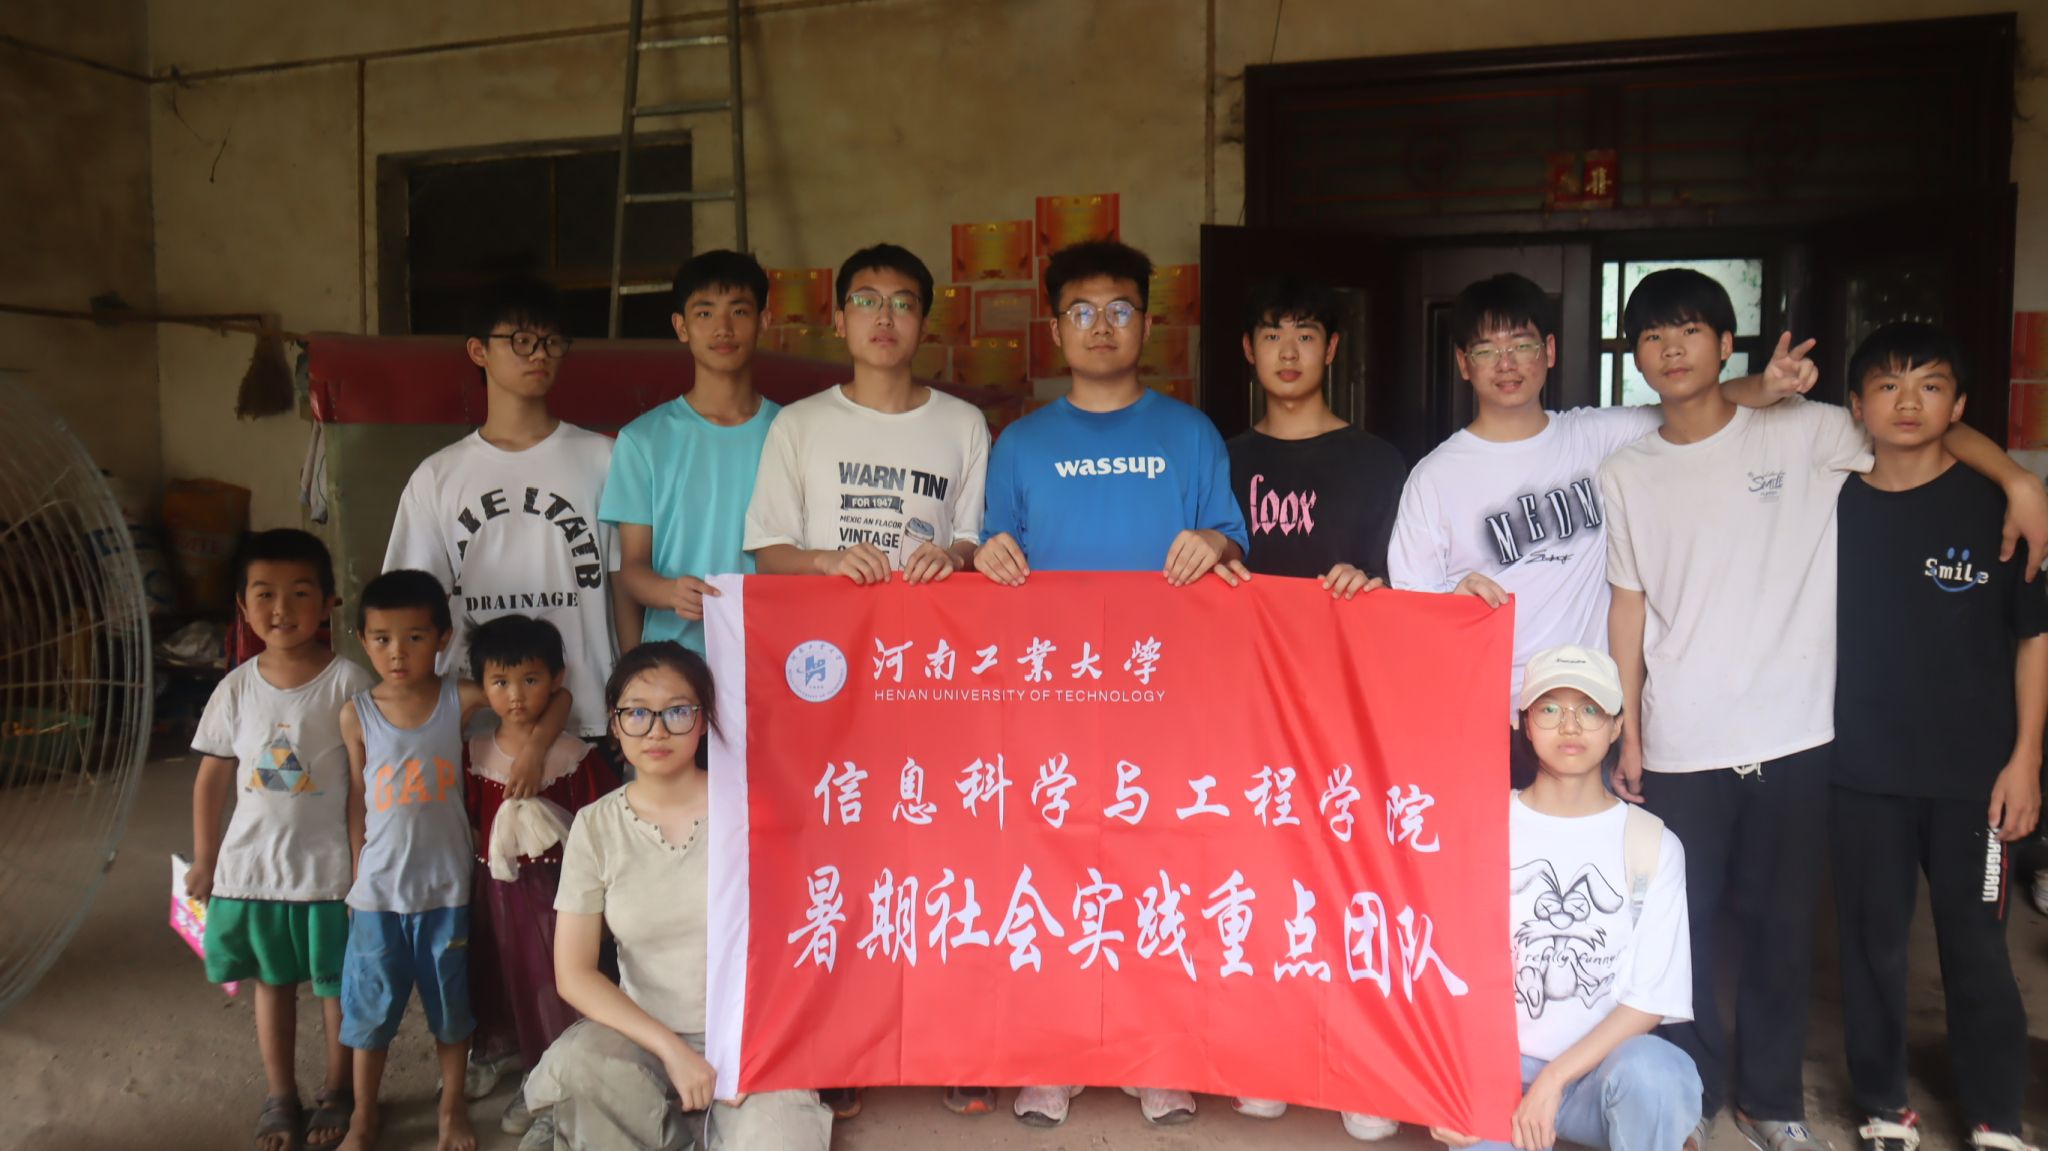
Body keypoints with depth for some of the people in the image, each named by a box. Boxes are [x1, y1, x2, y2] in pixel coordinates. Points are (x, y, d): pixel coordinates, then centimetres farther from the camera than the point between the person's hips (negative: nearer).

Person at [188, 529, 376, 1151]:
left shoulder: (348, 683, -14)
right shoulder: (237, 688, -2)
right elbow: (212, 778, 7)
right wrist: (204, 860, 9)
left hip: (329, 866, -3)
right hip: (252, 865, 4)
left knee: (338, 983, 11)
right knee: (272, 981, 18)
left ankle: (337, 1090, 31)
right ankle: (279, 1096, 34)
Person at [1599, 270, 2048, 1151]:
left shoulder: (1803, 434, -1)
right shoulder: (1626, 474, 3)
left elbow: (1932, 426, 9)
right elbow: (1629, 607, 5)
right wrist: (1628, 734, 3)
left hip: (1790, 740, 0)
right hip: (1679, 747, 1)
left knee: (1782, 928, 11)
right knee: (1679, 924, 7)